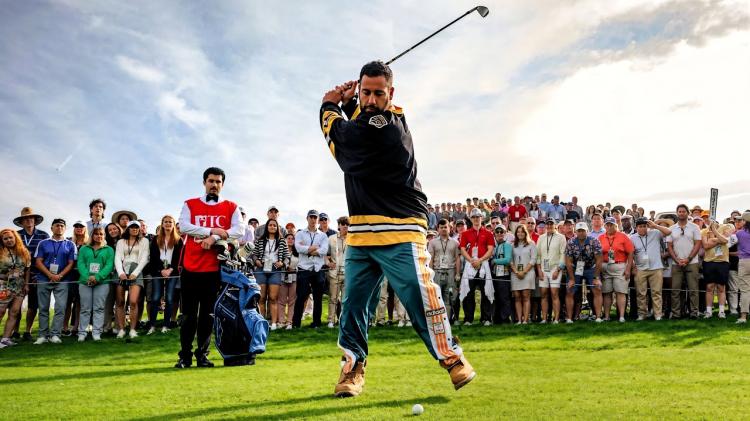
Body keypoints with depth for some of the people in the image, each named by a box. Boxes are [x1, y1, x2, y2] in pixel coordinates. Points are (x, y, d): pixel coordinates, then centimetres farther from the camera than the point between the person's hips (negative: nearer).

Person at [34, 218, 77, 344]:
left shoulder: (70, 245, 9)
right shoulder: (43, 243, 9)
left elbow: (71, 263, 3)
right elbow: (38, 262, 2)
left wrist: (60, 275, -12)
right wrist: (50, 275, -10)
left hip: (62, 280, -1)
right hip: (44, 279, 1)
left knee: (60, 308, -8)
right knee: (43, 308, 3)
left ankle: (55, 334, -6)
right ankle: (43, 335, 8)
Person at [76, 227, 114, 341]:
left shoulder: (109, 250, 11)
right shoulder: (84, 249, 15)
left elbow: (109, 265, -1)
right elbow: (80, 264, 3)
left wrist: (97, 277, -15)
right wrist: (87, 277, -15)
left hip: (102, 282, -1)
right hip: (85, 282, 1)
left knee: (99, 308, -2)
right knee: (85, 309, 2)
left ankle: (96, 333, 0)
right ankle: (82, 333, 6)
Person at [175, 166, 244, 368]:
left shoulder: (231, 207, 8)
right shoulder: (190, 204, 9)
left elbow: (239, 230, -6)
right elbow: (183, 226, -7)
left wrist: (215, 238, -17)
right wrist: (212, 230, -13)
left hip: (216, 269, 0)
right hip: (191, 268, 0)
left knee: (208, 314, 7)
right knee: (188, 314, 4)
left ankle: (202, 354, 16)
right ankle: (185, 355, 13)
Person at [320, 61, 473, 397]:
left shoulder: (386, 126, -14)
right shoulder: (369, 119, 13)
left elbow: (336, 134, -5)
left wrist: (330, 105, 16)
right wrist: (347, 103, 11)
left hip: (399, 233, -8)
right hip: (361, 234, 8)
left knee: (422, 297, -10)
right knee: (354, 302, 7)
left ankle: (451, 356, 6)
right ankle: (353, 367, 17)